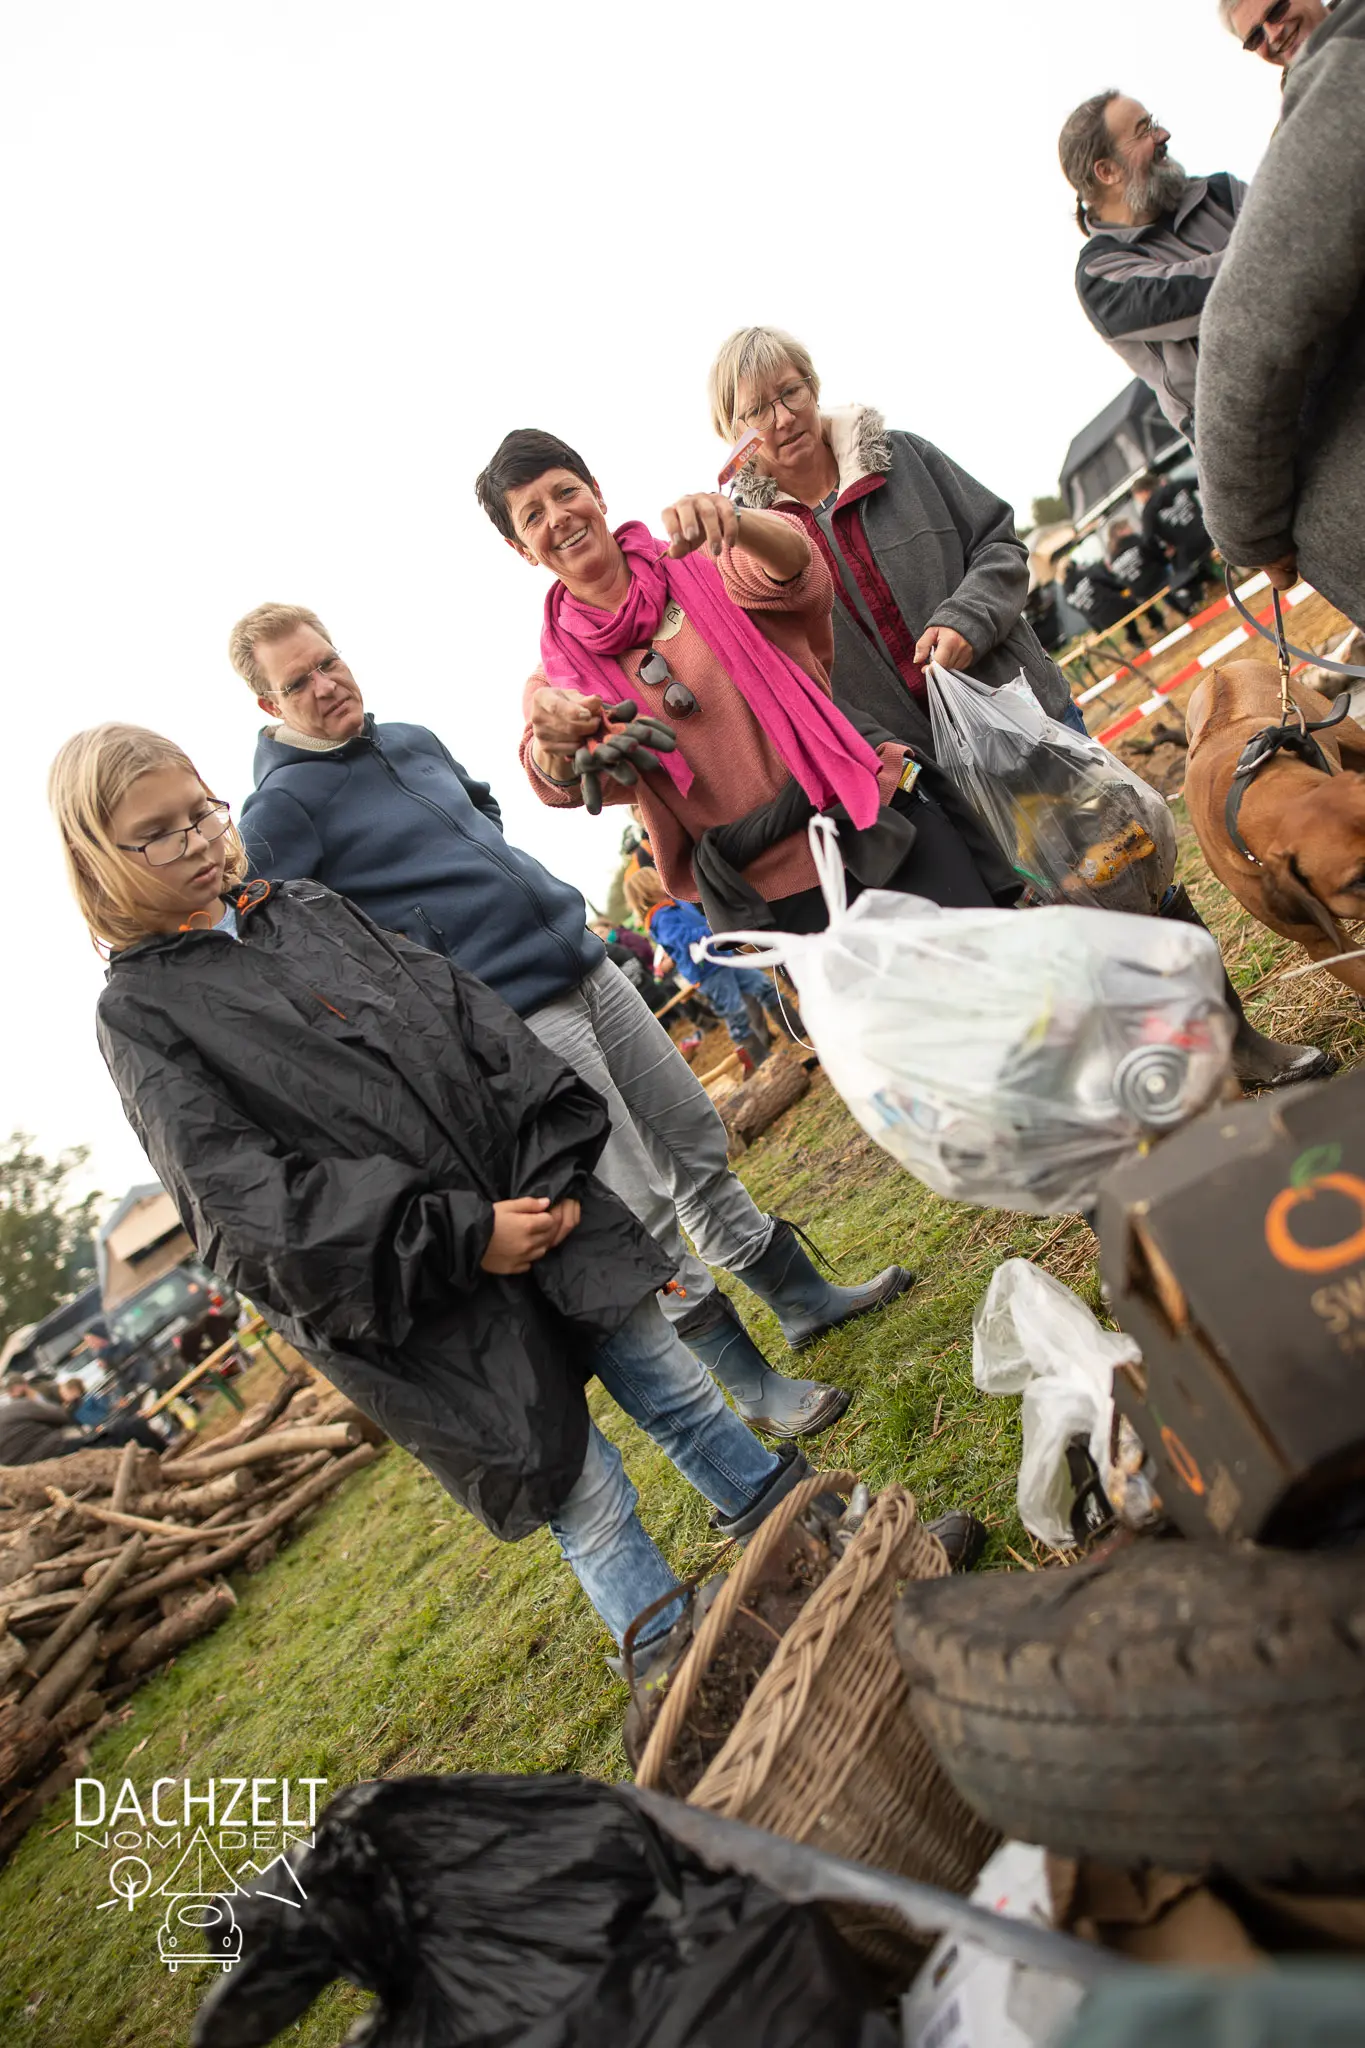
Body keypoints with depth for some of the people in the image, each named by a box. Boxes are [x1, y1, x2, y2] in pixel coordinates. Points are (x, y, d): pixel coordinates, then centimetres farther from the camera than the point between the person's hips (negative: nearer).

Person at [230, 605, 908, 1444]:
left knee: (697, 1138, 13)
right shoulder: (280, 812, -9)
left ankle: (803, 1296, 31)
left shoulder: (414, 741, 15)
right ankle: (747, 1378, 15)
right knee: (637, 1203, -3)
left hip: (586, 966, 8)